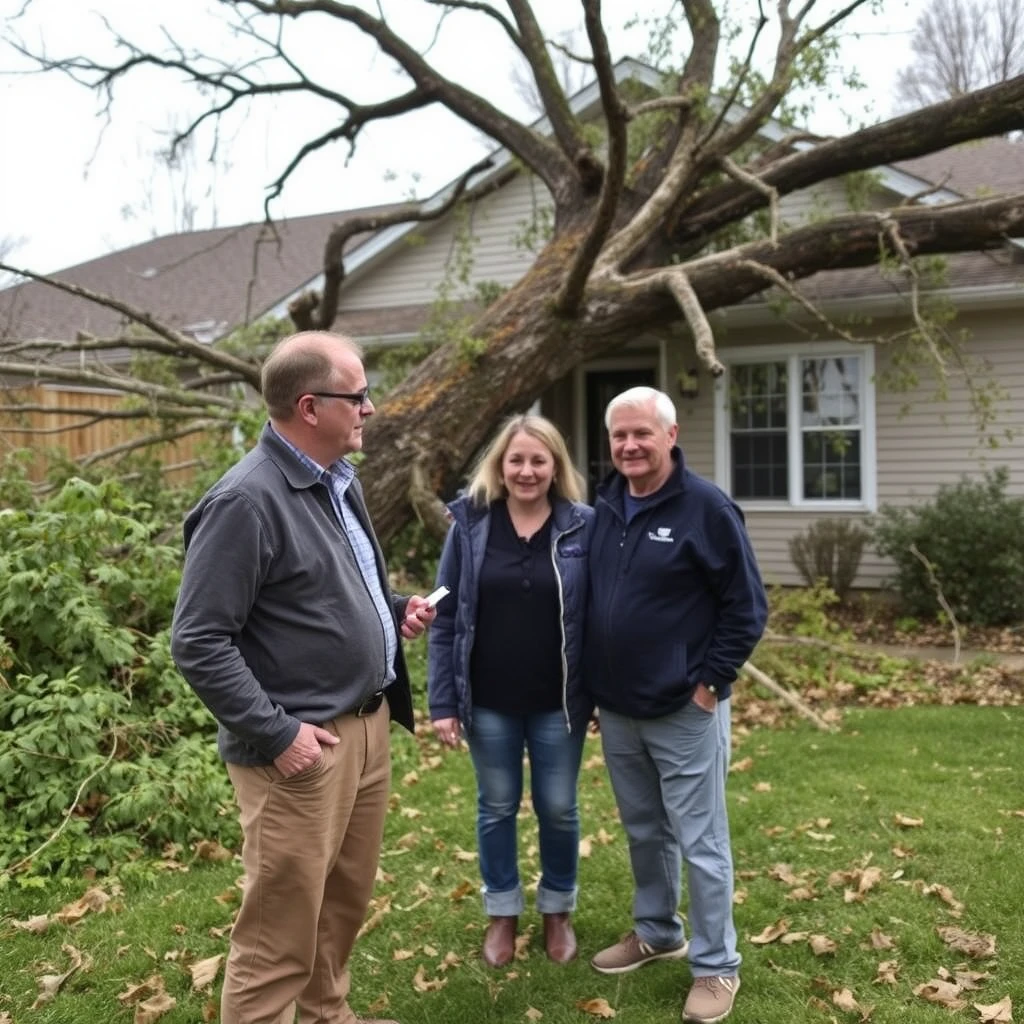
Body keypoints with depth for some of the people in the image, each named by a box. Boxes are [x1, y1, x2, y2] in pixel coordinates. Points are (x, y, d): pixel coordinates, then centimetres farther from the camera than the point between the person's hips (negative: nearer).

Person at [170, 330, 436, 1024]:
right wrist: (275, 735, -20)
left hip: (367, 725, 9)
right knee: (280, 930, 3)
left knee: (347, 901, 22)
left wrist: (393, 609, 6)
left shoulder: (341, 480, 10)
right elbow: (199, 643, -19)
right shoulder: (246, 501, -19)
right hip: (304, 744, -9)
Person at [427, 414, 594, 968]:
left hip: (559, 702, 0)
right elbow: (445, 618, -3)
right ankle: (502, 913, 35)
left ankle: (558, 911, 36)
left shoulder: (582, 527, -7)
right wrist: (442, 701, -6)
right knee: (496, 808, 15)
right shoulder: (470, 523, -6)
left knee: (558, 808, 13)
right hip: (488, 701, 0)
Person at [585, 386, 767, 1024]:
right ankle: (657, 932, 39)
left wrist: (710, 682, -12)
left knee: (700, 842, 4)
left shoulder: (706, 507, -13)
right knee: (645, 832, 20)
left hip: (684, 711, -6)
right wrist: (594, 683, 12)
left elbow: (748, 606, -12)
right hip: (615, 709, 6)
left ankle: (717, 966, 19)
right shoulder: (604, 508, 6)